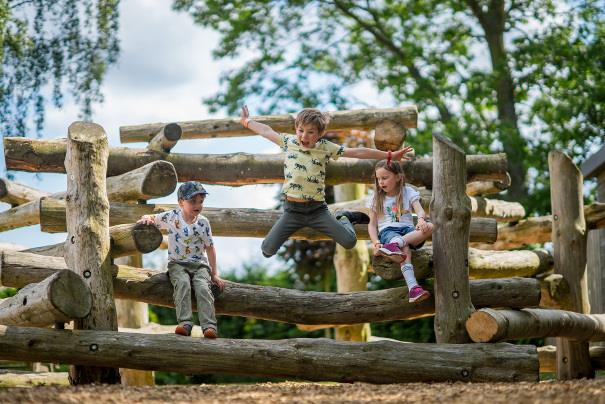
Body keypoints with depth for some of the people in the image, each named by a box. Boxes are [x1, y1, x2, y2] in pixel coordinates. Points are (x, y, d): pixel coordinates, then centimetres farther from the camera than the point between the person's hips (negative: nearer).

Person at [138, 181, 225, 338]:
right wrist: (147, 218, -19)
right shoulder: (172, 217, -2)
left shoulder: (203, 222, 2)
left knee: (203, 287, -27)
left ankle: (209, 326, -37)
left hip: (200, 265, 1)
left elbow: (210, 248, 8)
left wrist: (214, 274, 5)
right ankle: (185, 324, -41)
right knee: (183, 283, -32)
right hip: (177, 264, -1)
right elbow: (152, 219, 8)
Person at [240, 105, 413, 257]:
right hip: (292, 209, 1)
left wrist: (390, 155, -4)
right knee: (267, 250, -10)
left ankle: (343, 218, 24)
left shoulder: (326, 147, -3)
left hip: (317, 209, -1)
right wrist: (246, 121, 28)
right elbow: (267, 131, 17)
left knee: (350, 242, -13)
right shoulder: (289, 142, 2)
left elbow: (358, 152, -3)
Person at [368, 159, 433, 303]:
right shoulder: (377, 198, 11)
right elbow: (372, 224, 7)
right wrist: (376, 243, -12)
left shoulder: (408, 192, 11)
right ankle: (413, 288, -56)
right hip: (387, 231, -2)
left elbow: (419, 210, -4)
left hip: (408, 229, 2)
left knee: (429, 227, -31)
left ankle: (394, 245, -48)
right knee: (404, 248, -37)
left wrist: (421, 219, -30)